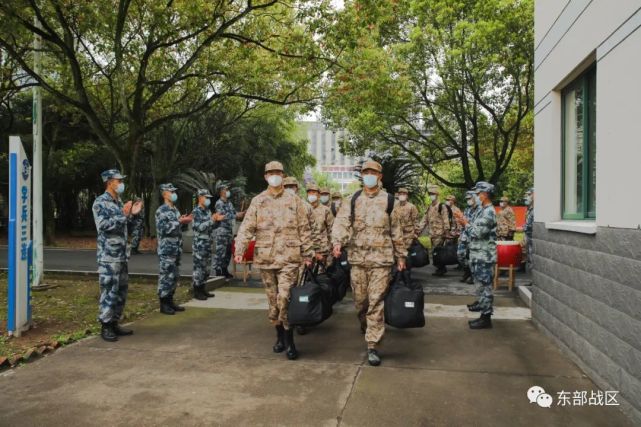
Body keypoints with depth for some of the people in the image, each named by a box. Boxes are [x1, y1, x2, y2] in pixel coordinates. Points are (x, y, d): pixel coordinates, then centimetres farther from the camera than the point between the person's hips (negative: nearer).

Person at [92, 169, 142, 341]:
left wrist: (133, 214, 5)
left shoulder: (119, 202, 16)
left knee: (121, 290, 11)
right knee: (109, 291, -5)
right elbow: (103, 225, -19)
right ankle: (105, 327, 3)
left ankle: (114, 323, 20)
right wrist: (123, 215, -22)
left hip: (121, 254, 8)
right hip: (108, 255, -8)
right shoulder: (100, 202, -8)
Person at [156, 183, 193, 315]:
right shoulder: (161, 210, -11)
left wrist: (183, 221, 6)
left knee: (174, 276, 12)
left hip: (176, 249, 9)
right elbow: (162, 229, -21)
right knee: (166, 277, -4)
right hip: (166, 250, -9)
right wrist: (179, 222, -20)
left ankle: (170, 301, 21)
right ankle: (163, 304, 3)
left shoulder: (175, 210, 16)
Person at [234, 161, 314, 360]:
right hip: (264, 258, 3)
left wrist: (307, 253, 3)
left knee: (284, 299, -11)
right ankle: (280, 336, 27)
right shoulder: (257, 201, 7)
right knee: (273, 300, 11)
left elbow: (304, 229, 6)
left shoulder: (294, 200, 5)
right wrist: (239, 249, -12)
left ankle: (289, 341, 2)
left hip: (288, 258, -2)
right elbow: (247, 227, 1)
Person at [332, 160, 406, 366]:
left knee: (376, 303, -5)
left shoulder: (387, 200, 7)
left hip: (381, 258, -2)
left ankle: (372, 345, 0)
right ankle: (366, 325, 40)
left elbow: (396, 231, 10)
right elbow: (341, 222, -4)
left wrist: (401, 256, 11)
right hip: (357, 257, 2)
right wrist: (337, 242, -23)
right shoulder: (353, 200, 8)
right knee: (360, 300, 11)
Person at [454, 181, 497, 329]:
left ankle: (486, 317, -2)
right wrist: (465, 221, 4)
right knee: (480, 282, 23)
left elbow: (478, 232, -22)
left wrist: (465, 224, -10)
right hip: (478, 255, 10)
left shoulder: (489, 212, -17)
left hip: (484, 256, -10)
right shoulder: (483, 210, 14)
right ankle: (481, 303, 41)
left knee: (484, 284, -6)